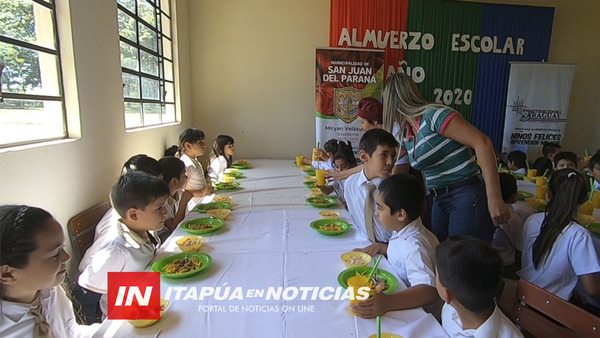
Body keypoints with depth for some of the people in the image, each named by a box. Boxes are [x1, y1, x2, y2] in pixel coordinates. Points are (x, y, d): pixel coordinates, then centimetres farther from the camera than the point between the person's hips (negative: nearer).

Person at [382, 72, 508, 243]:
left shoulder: (432, 114, -14)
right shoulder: (405, 134, 10)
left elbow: (482, 142, -20)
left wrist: (494, 199, -23)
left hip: (468, 198, -8)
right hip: (439, 202, 8)